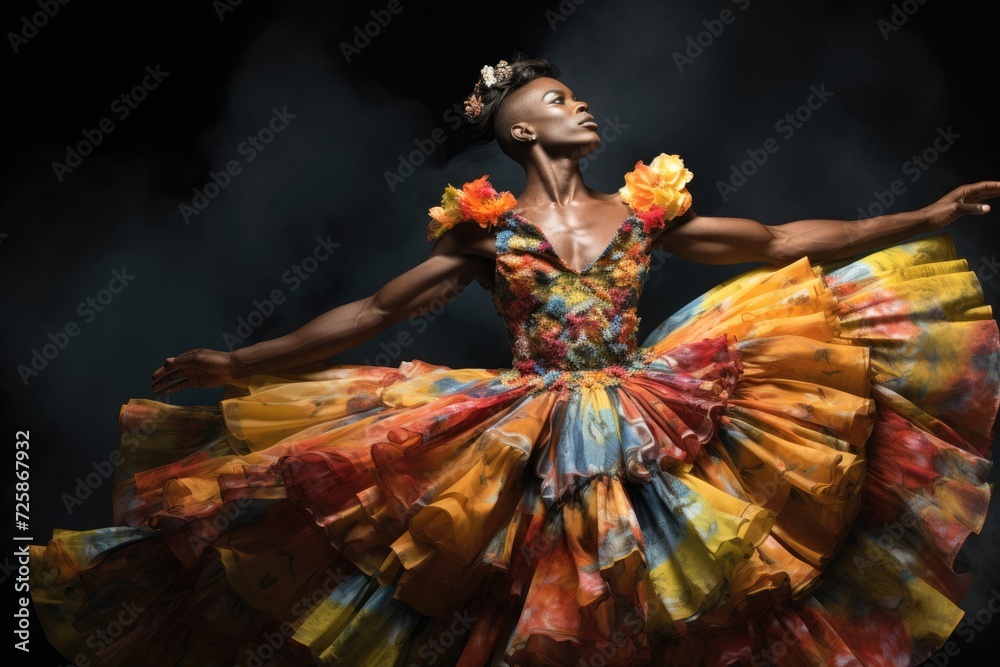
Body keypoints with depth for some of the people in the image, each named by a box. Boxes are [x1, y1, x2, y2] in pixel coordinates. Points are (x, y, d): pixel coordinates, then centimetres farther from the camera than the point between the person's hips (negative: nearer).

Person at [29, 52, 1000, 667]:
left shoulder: (643, 209, 7)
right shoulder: (488, 229, 2)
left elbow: (782, 244, 9)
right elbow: (375, 310, 2)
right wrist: (244, 366, -2)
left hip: (646, 433, 2)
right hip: (532, 446, -2)